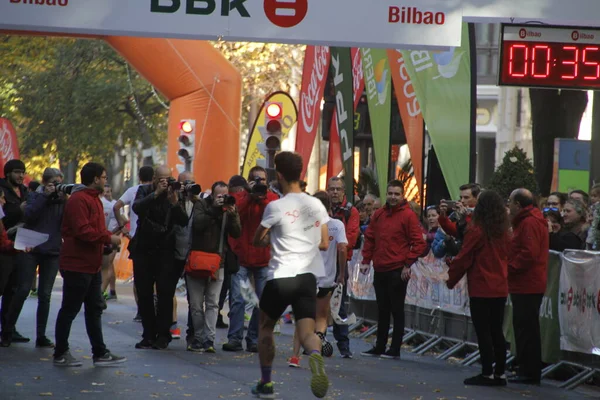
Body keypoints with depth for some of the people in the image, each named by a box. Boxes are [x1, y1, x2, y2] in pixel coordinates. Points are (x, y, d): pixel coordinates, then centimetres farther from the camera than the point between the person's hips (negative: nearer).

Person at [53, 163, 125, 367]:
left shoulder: (94, 199, 17)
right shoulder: (78, 200, -17)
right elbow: (83, 231, -26)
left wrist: (109, 238, 3)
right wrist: (108, 238, -18)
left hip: (92, 266, 11)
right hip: (77, 264, -11)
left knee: (94, 310, 11)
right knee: (69, 310, -2)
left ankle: (100, 354, 15)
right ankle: (60, 354, 6)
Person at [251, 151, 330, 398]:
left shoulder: (276, 207, -7)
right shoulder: (316, 205, 6)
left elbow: (257, 240, 4)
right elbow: (324, 244, 12)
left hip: (280, 276, -3)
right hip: (308, 276, 3)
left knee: (265, 327, 18)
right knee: (307, 332, -2)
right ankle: (315, 356, -36)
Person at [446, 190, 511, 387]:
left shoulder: (476, 231, -12)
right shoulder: (503, 232, 3)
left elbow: (464, 258, -9)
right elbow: (506, 257, 9)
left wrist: (451, 279, 4)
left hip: (481, 289, -6)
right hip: (500, 287, 6)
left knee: (483, 331, -1)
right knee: (496, 330, 11)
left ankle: (487, 373, -2)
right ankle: (500, 373, 13)